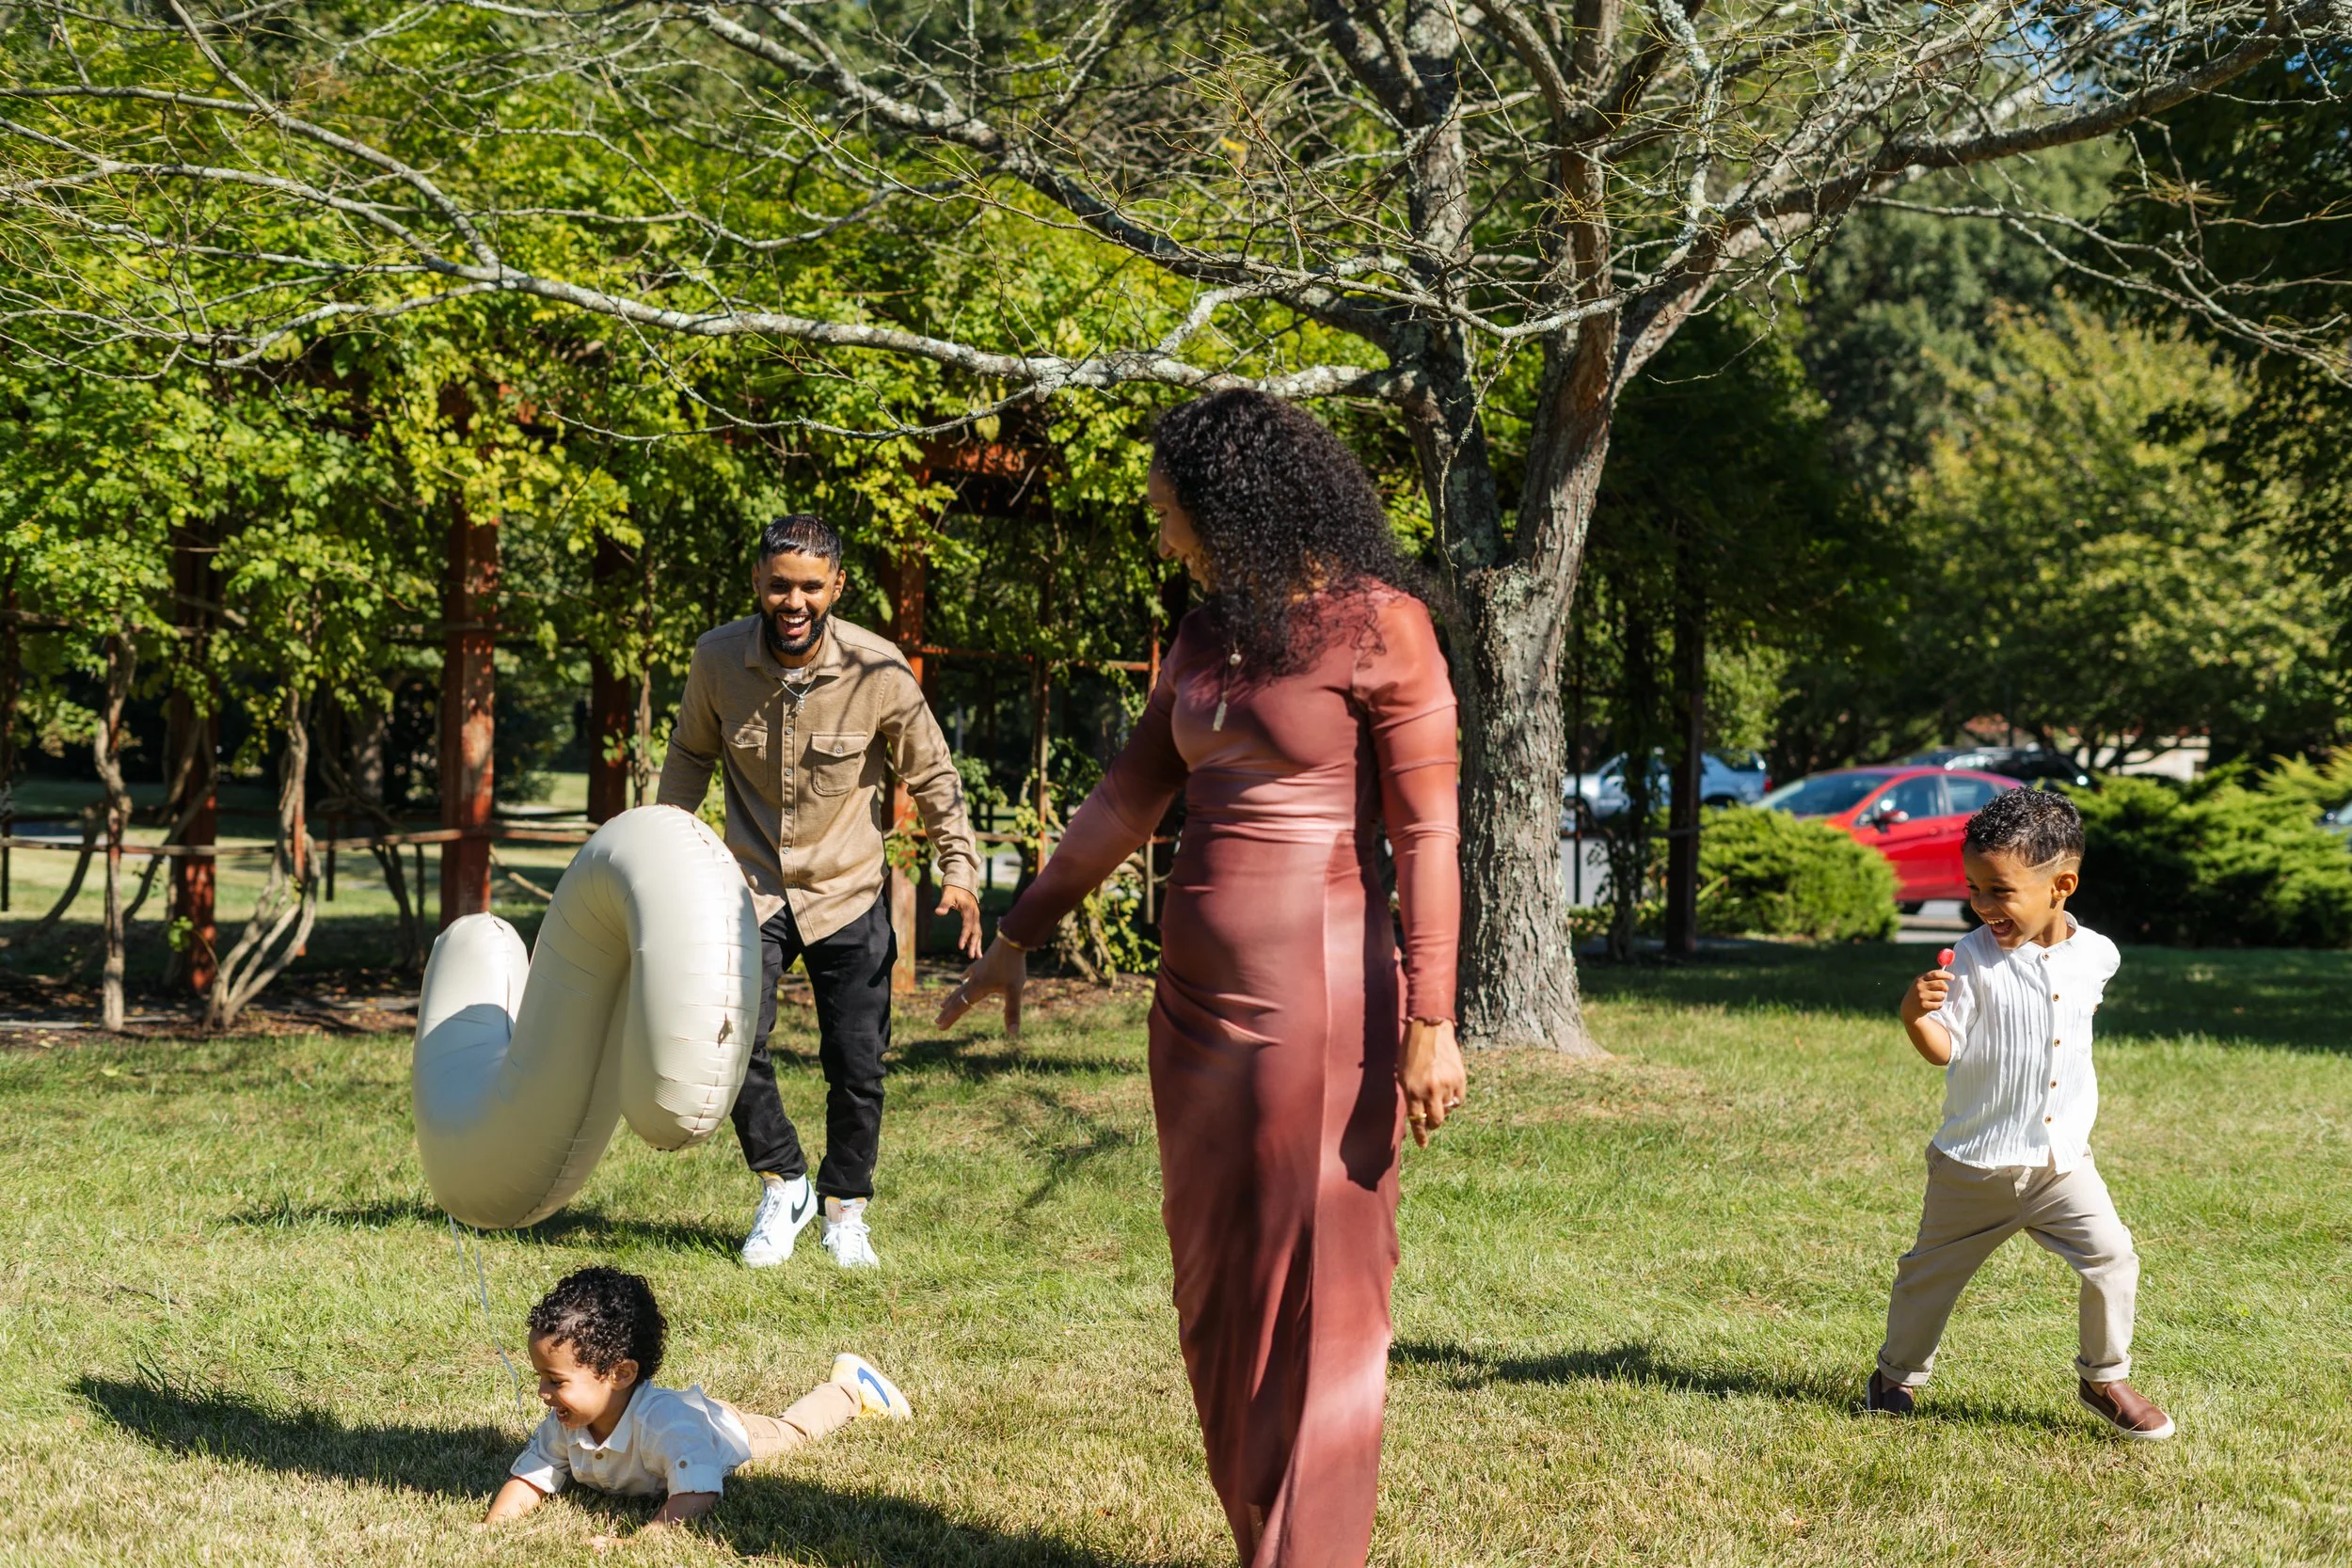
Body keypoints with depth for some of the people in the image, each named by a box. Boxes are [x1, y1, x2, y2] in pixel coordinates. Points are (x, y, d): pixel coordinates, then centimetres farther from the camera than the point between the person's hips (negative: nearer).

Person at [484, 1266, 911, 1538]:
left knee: (790, 1429, 26)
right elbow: (530, 1479, -25)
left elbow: (697, 1495, -63)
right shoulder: (563, 1425, -34)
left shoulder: (664, 1423, -54)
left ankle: (848, 1387, 51)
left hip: (725, 1431, -4)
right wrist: (491, 1528, -45)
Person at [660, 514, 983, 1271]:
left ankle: (846, 1208, 26)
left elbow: (932, 777, -3)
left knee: (857, 1065, 2)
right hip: (753, 887, 1)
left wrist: (959, 869, -11)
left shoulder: (879, 672, -17)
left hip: (849, 895, -1)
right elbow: (690, 755, 9)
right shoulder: (718, 658, -11)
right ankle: (781, 1184, 11)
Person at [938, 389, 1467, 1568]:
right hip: (1197, 994, 8)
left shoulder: (1379, 627, -9)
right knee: (1217, 1301, 11)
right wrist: (1018, 936, 24)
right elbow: (1124, 803, 19)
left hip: (1319, 995, -8)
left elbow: (1427, 835, -13)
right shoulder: (1206, 637, 11)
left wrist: (1429, 1024, -18)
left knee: (1315, 1303, 0)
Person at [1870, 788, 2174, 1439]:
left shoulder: (2096, 954, -3)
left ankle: (2105, 1378, 17)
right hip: (1974, 1164, -2)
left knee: (2112, 1258, -5)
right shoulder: (1974, 959, -15)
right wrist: (1916, 1015, -36)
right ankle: (1898, 1373, 33)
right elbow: (1946, 1047, -21)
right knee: (1931, 1272, 12)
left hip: (2063, 1158, 2)